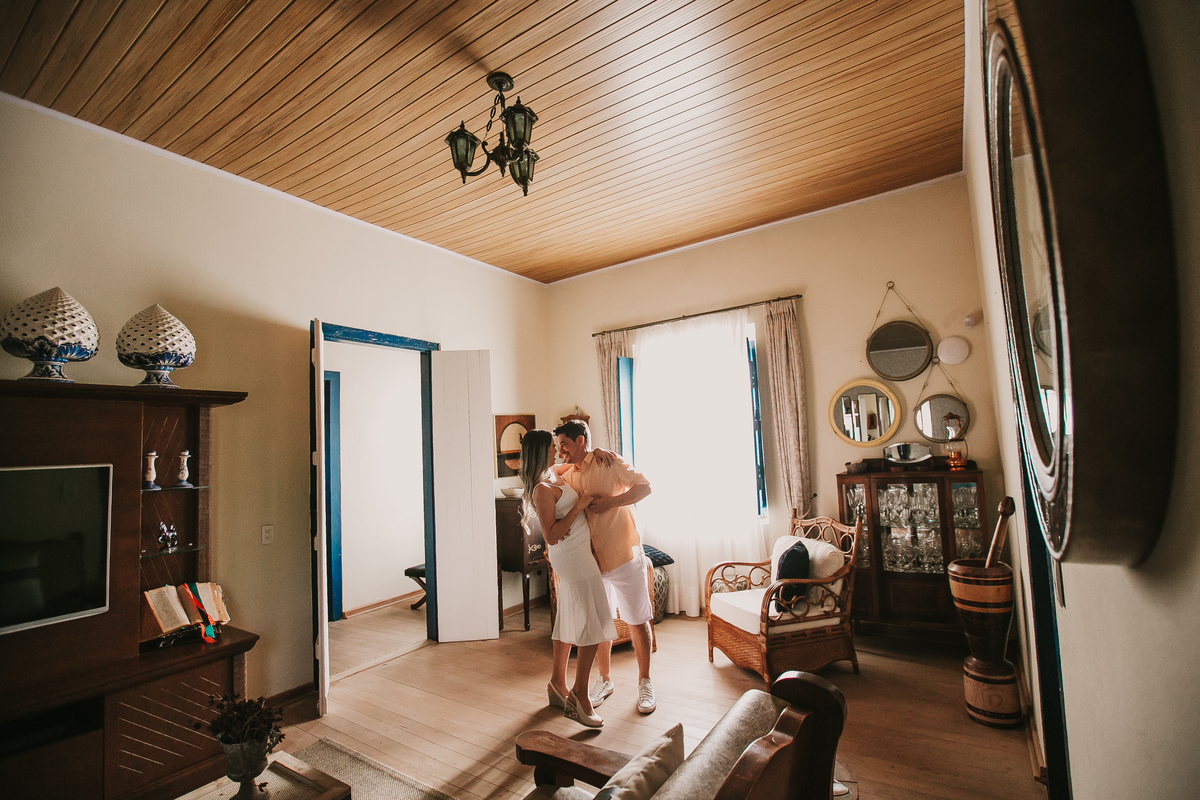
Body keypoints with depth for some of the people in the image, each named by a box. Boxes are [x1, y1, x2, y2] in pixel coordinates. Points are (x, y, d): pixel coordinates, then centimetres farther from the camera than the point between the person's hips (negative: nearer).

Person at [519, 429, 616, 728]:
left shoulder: (554, 477, 9)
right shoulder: (543, 489, -20)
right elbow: (551, 536, -23)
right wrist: (579, 506, -20)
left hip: (571, 556, 10)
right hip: (573, 557, -10)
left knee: (568, 620, 16)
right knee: (592, 623, -5)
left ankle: (557, 685, 29)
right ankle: (579, 695, 4)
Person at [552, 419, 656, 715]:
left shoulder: (609, 461, -9)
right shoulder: (568, 475, 8)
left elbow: (645, 487, -13)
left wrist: (611, 502, -22)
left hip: (624, 556, -5)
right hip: (591, 560, 5)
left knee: (637, 621, 7)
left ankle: (644, 682, 26)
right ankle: (605, 680, 33)